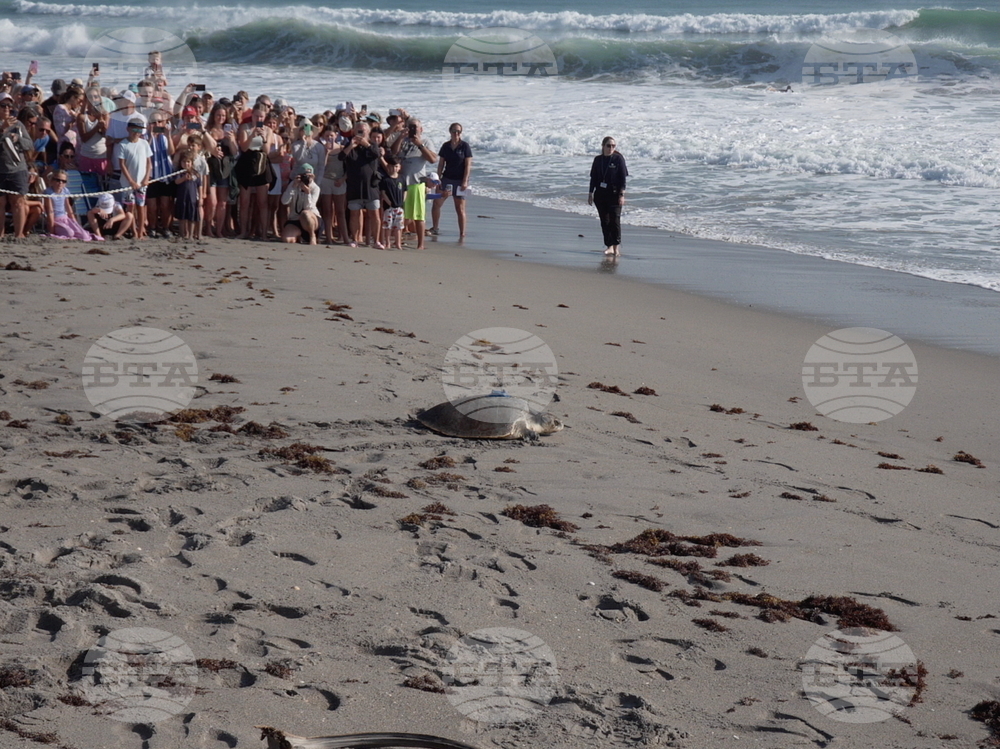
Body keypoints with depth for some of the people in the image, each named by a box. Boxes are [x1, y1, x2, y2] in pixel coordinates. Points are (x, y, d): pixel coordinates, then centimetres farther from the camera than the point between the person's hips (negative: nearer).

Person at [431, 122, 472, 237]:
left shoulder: (465, 146, -5)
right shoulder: (445, 146, 6)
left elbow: (468, 165, -7)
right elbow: (441, 164, 10)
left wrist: (465, 181, -14)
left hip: (459, 180, -4)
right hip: (446, 179, 4)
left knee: (460, 208, -2)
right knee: (436, 204, 2)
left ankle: (462, 234, 4)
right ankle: (435, 228, 19)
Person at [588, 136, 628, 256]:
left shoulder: (618, 159, -3)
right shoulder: (598, 160, 8)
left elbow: (623, 178, -5)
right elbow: (593, 178, 13)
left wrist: (622, 195, -11)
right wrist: (590, 194, 11)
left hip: (614, 195, -4)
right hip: (600, 194, 4)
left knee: (615, 220, -9)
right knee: (604, 221, 5)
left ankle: (616, 246, -1)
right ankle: (609, 246, 11)